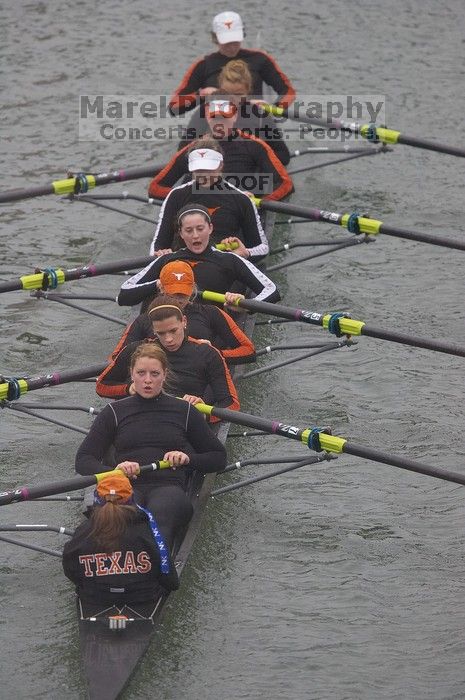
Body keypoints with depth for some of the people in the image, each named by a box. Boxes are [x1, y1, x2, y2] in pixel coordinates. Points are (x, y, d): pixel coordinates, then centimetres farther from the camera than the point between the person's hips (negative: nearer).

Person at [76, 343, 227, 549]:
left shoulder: (184, 411, 20)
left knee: (160, 513, -40)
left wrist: (187, 459, 3)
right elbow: (83, 461, 12)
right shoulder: (114, 412, 20)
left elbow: (219, 458, 24)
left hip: (169, 487, 0)